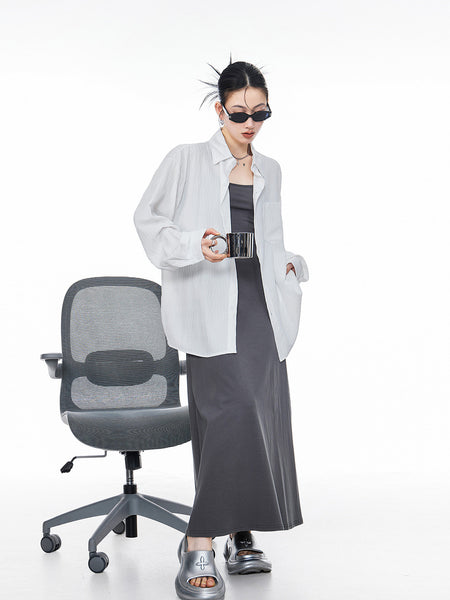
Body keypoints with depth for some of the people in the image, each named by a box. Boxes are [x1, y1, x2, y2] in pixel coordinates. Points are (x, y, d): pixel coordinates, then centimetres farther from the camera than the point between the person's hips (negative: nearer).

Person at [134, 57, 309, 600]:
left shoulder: (269, 171, 18)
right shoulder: (186, 160, 2)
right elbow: (148, 220, 4)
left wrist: (289, 265, 10)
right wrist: (194, 246, -13)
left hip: (261, 301, 6)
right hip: (210, 305, -6)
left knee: (264, 416, 2)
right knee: (233, 410, -19)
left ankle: (241, 537, 16)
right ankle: (199, 551, -15)